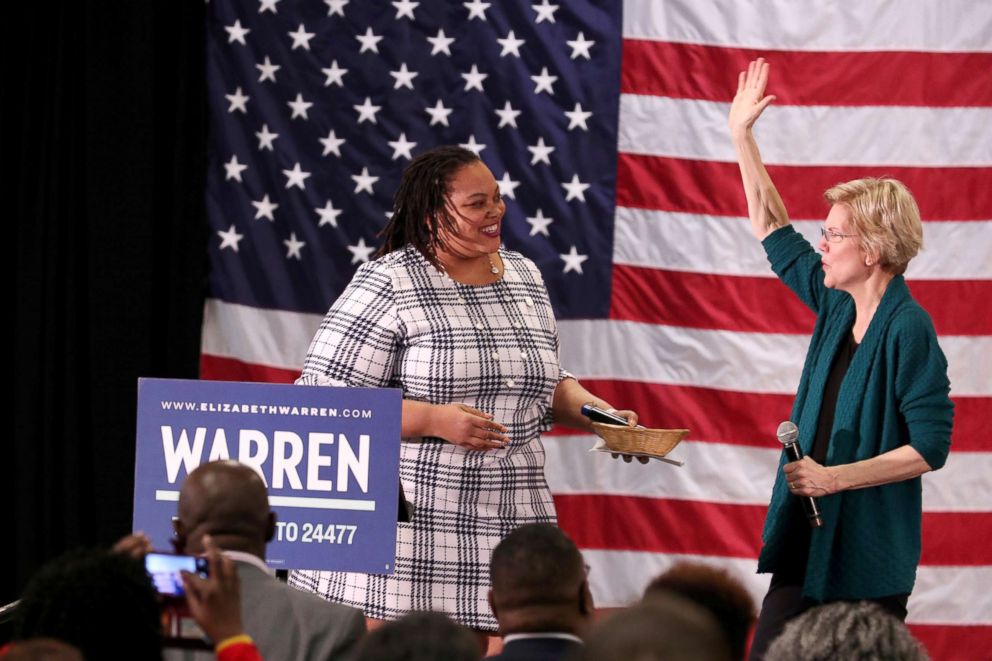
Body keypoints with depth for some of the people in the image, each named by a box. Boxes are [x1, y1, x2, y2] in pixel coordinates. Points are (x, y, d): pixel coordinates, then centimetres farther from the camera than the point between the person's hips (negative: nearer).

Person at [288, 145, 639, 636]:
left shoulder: (524, 277, 15)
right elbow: (323, 397, -11)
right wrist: (435, 420, -18)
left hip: (507, 525, 5)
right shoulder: (388, 285, -6)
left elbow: (547, 384, 26)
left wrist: (600, 414, 6)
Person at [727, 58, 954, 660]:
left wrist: (836, 477, -18)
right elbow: (776, 235, 19)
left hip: (870, 555, -8)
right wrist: (743, 139, 18)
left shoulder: (908, 329, -15)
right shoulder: (837, 306, 7)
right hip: (807, 542, 8)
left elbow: (930, 447, -18)